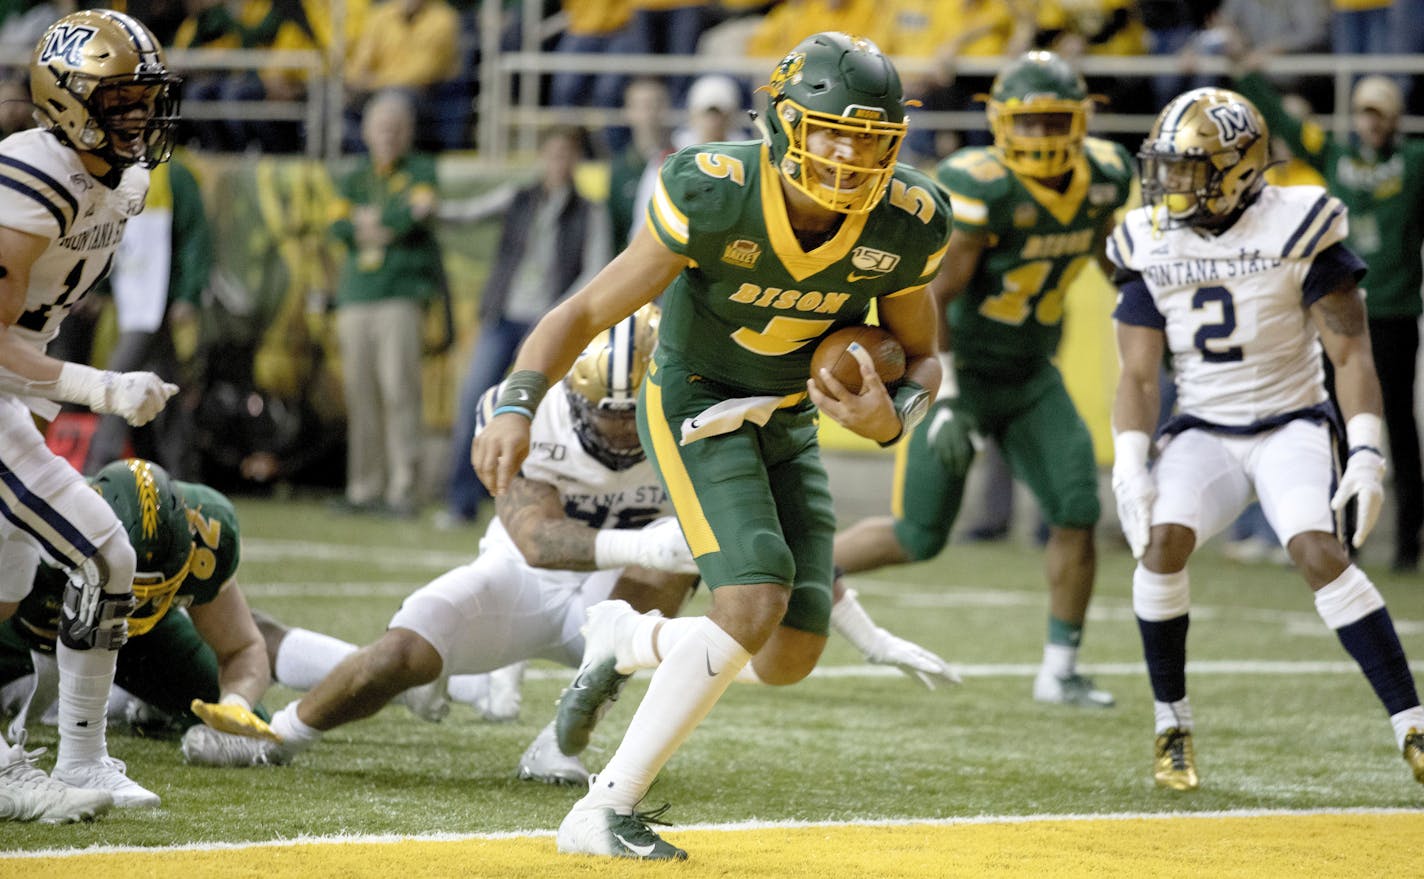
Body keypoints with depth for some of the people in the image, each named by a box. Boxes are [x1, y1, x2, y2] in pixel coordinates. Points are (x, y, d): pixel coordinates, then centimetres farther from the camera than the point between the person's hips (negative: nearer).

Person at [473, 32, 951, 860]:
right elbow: (588, 311, -21)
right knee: (754, 605, -25)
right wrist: (517, 406, -37)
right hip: (697, 407, -5)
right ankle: (604, 814, -16)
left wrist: (892, 418, -21)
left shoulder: (906, 225, -16)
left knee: (790, 657, -2)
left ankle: (627, 640, 28)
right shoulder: (713, 199, -27)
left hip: (789, 425, 5)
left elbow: (922, 357, 2)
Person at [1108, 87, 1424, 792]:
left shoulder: (1297, 230, -11)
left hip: (1290, 424, -3)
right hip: (1203, 432, 3)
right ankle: (1172, 726, -6)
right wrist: (1129, 469, -11)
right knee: (1161, 542, -23)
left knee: (1319, 553, -26)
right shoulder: (1152, 248, 0)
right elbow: (1137, 375, 2)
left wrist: (1365, 453, -20)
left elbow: (1350, 350, -10)